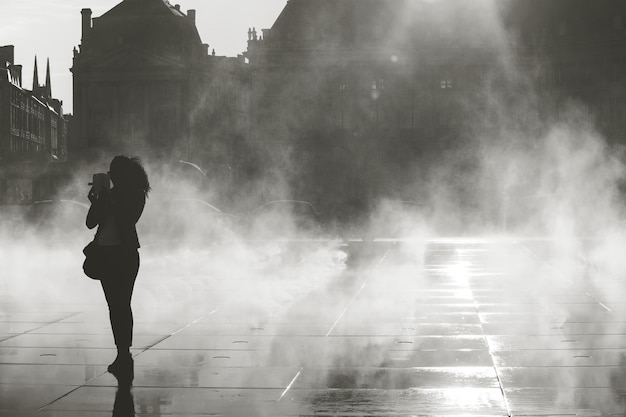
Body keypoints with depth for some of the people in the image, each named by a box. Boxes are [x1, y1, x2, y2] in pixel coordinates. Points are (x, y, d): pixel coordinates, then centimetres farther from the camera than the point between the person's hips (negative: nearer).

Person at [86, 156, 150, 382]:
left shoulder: (135, 196, -2)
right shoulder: (108, 194, 12)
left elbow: (126, 221, -15)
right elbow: (91, 222, 7)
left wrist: (108, 199, -15)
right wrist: (96, 199, -7)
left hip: (125, 254, -6)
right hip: (105, 253, 6)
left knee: (121, 304, -11)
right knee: (115, 305, 7)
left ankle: (125, 353, -9)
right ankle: (123, 355, 12)